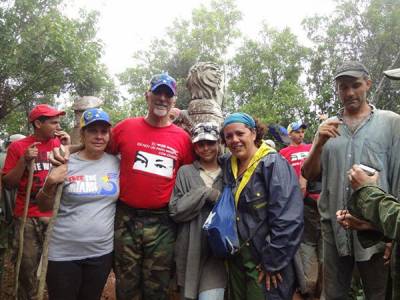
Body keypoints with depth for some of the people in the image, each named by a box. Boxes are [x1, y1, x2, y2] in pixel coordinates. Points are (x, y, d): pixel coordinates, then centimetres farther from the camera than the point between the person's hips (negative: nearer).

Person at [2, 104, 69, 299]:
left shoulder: (60, 144, 5)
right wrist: (24, 161, -13)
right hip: (27, 218, -1)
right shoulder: (18, 147, 1)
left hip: (56, 216, 1)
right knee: (28, 270, 8)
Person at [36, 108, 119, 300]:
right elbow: (44, 207, 1)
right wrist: (49, 185, -17)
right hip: (63, 253, -2)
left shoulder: (116, 163, 0)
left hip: (102, 252, 2)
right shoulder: (65, 164, -6)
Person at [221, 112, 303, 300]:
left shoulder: (273, 164, -15)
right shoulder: (229, 165, 5)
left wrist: (273, 263, -17)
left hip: (266, 263, -6)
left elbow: (288, 220, -19)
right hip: (236, 261, 6)